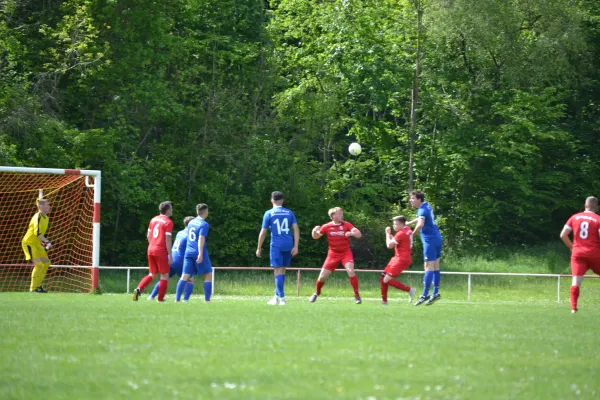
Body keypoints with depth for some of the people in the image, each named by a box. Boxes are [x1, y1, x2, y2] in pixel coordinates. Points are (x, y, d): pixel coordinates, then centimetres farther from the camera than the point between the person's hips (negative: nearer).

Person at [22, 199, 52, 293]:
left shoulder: (46, 218, 9)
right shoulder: (38, 217, -20)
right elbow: (37, 233, -31)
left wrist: (43, 242, 13)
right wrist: (47, 241, -32)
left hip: (37, 243, 10)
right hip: (29, 243, -10)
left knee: (46, 263, 13)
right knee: (39, 264, -19)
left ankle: (37, 285, 22)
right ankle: (33, 288, -10)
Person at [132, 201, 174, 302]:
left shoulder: (153, 220, 12)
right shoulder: (168, 222, -9)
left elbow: (148, 236, 15)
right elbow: (167, 239, -13)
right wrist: (170, 255, -10)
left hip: (151, 249, 7)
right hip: (161, 251, -7)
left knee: (152, 274, 15)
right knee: (164, 275, 5)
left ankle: (138, 289, -5)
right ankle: (160, 298, 5)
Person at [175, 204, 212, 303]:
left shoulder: (191, 222, 15)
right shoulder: (204, 224, -8)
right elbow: (201, 239, -18)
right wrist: (200, 254, -24)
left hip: (188, 252, 6)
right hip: (199, 252, -6)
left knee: (185, 276, 2)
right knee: (208, 274, 7)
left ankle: (177, 299, -9)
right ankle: (207, 299, 3)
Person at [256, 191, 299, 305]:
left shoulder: (269, 213, 0)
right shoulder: (289, 213, 9)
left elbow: (263, 232, 0)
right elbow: (296, 229, 1)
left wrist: (259, 248, 7)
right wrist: (296, 246, 0)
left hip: (276, 245, -4)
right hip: (288, 245, 4)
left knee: (278, 270, -3)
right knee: (282, 270, 15)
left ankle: (281, 298, -10)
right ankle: (277, 296, 19)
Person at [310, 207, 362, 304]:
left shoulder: (346, 225, -6)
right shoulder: (327, 227, -4)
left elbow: (359, 234, -13)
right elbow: (316, 236, 7)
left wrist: (351, 233, -35)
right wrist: (314, 231, -16)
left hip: (346, 253, -1)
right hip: (333, 254, 1)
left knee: (351, 271, -25)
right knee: (322, 276, 0)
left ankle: (357, 295, -14)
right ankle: (317, 293, 29)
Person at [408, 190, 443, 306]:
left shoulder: (422, 210, -17)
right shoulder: (426, 206, 11)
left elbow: (420, 224, -36)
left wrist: (412, 234, -23)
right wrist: (410, 223, 27)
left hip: (430, 240, -9)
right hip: (437, 238, 9)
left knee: (429, 267, -10)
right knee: (435, 267, 12)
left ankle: (425, 295, -11)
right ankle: (436, 293, 15)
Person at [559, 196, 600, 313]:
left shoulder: (575, 217, 8)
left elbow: (563, 235, 5)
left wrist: (572, 246, 17)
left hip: (577, 254, 2)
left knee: (576, 281, -5)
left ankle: (574, 307, -16)